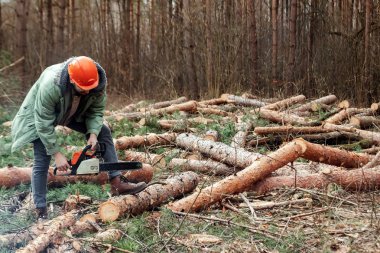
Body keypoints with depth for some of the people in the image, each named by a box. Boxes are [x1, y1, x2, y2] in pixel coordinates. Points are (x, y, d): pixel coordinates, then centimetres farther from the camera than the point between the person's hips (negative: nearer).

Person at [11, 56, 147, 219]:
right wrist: (57, 154, -32)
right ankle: (41, 212, -2)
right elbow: (44, 123, -35)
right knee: (42, 161, -11)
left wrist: (93, 134, -31)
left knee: (103, 132, -3)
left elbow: (96, 111, -15)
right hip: (41, 115, -5)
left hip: (73, 113, 5)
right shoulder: (51, 85, -43)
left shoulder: (98, 82, -29)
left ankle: (117, 184, -1)